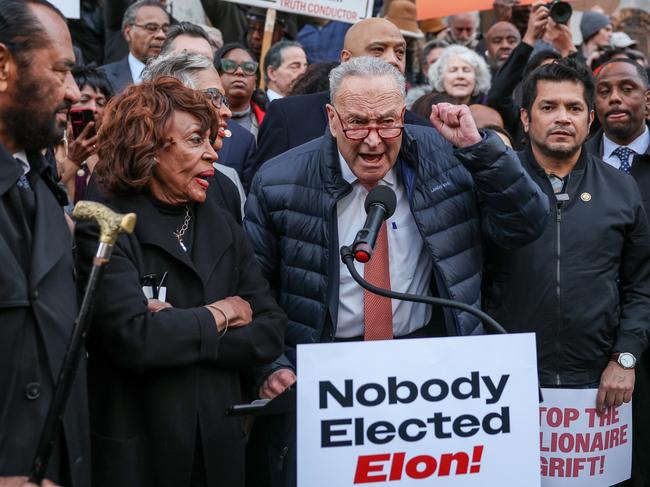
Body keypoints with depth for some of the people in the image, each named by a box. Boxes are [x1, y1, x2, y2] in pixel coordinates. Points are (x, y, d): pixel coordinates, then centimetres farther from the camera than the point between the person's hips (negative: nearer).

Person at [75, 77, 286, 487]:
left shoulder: (222, 227, 8)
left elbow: (270, 333, 0)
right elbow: (132, 337, -24)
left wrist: (180, 332, -14)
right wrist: (216, 317, -10)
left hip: (220, 449, 6)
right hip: (136, 453, -5)